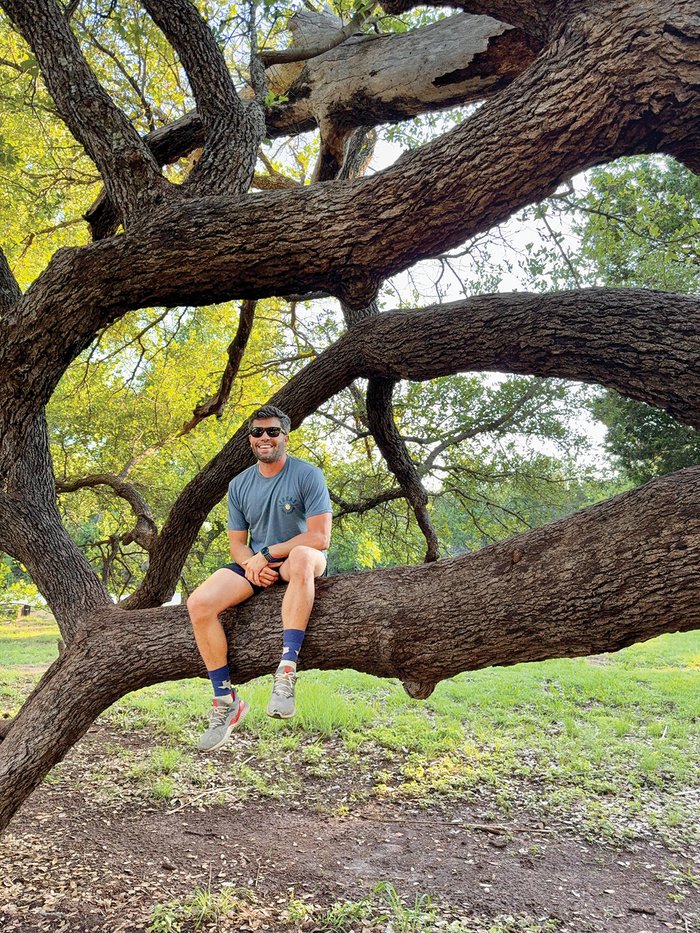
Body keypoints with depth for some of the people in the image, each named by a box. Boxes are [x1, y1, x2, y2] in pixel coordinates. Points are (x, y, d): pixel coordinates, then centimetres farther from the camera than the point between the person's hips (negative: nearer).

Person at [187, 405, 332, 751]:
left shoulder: (307, 475, -8)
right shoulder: (239, 485, 7)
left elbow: (320, 537, -16)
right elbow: (237, 544, 7)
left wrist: (267, 554, -16)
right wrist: (252, 565, -16)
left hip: (299, 561, -4)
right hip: (255, 565, 5)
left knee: (302, 557, -42)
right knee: (199, 604, -21)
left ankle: (286, 671, -42)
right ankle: (226, 700, -9)